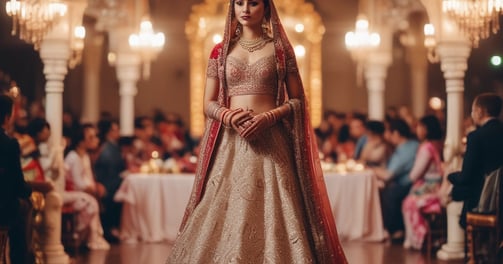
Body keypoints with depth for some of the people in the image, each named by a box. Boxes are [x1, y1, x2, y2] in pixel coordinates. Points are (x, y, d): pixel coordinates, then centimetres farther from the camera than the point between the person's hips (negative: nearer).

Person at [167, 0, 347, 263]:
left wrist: (269, 117, -13)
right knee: (225, 219, -3)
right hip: (231, 143, 2)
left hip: (271, 142, -2)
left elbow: (298, 100, 4)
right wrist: (227, 116, -11)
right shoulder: (221, 51, 11)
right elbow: (209, 104, 10)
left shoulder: (280, 48, 6)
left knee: (273, 216, -7)